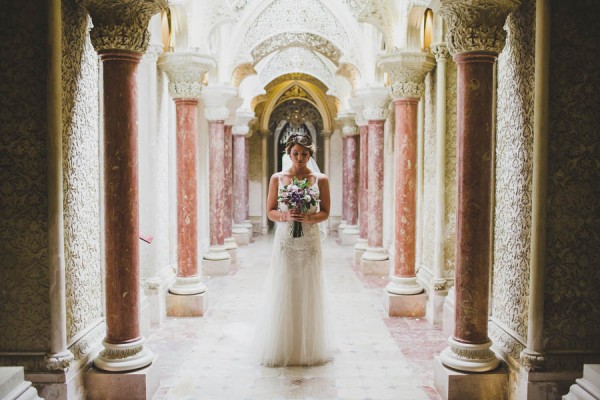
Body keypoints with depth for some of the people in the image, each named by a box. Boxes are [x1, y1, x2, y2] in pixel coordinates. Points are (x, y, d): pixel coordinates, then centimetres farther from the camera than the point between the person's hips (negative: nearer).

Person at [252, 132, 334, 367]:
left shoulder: (320, 180, 2)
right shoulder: (277, 178, 2)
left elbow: (325, 213, 4)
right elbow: (270, 212, 4)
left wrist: (309, 218, -16)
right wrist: (286, 216, -16)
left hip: (310, 242, 0)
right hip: (285, 242, 0)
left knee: (309, 293, 5)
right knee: (283, 293, 2)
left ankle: (309, 347, 19)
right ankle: (281, 348, 16)